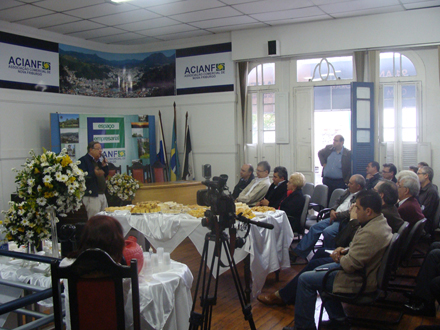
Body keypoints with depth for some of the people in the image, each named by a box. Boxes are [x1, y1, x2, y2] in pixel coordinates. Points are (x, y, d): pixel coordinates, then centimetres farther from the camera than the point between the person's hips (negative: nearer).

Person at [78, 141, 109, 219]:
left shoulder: (98, 161, 20)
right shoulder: (83, 160, -7)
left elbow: (105, 175, 21)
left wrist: (104, 165, 7)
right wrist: (94, 173, -31)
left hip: (102, 194, 9)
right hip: (91, 196, -9)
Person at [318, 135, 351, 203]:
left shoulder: (348, 154, -8)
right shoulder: (328, 148, 4)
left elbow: (351, 169, -6)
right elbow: (320, 153, 24)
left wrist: (346, 181, -9)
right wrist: (323, 163, 11)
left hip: (339, 182, -4)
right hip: (326, 180, 4)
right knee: (326, 200, 9)